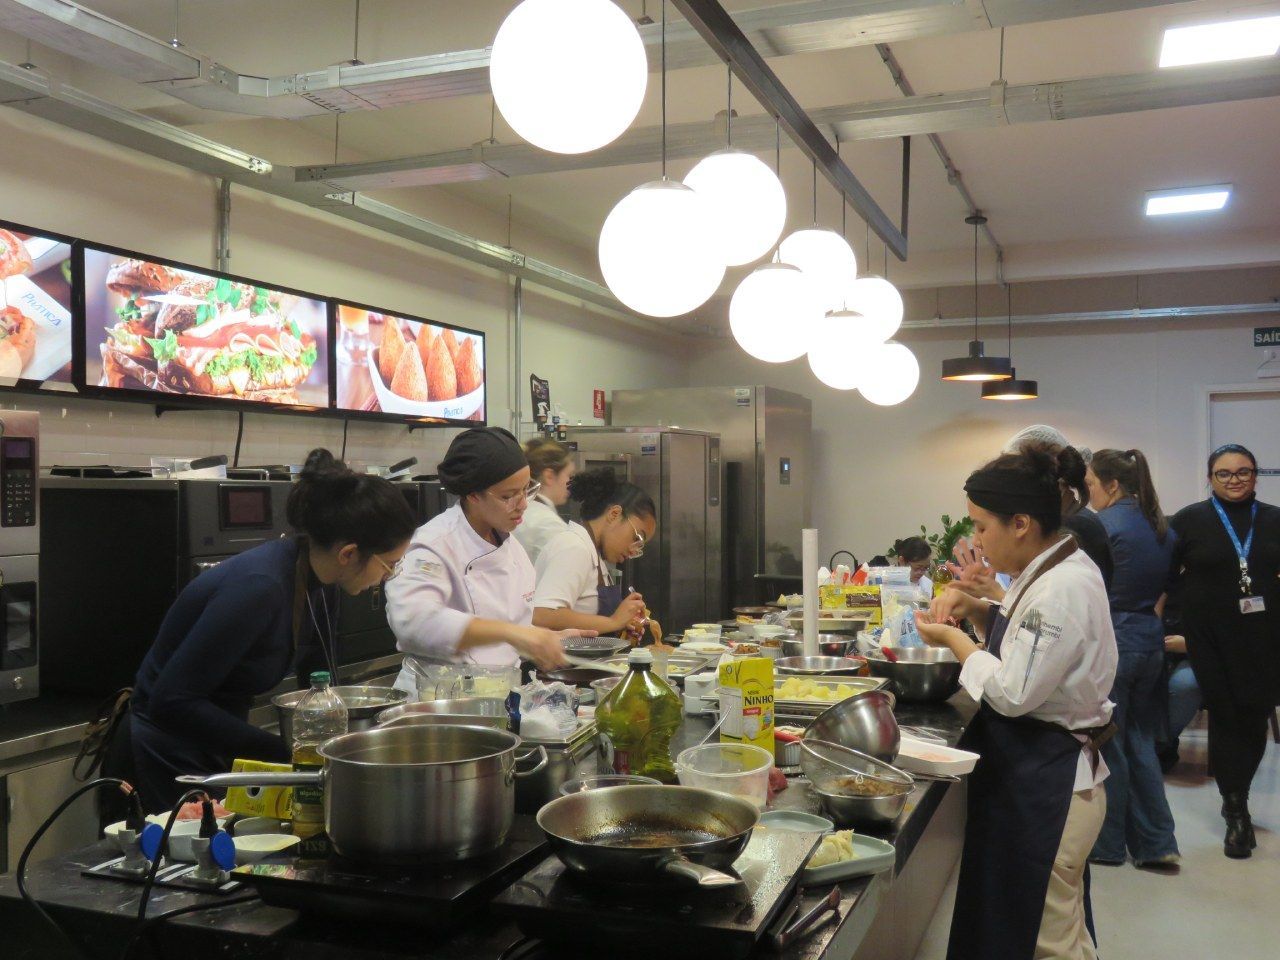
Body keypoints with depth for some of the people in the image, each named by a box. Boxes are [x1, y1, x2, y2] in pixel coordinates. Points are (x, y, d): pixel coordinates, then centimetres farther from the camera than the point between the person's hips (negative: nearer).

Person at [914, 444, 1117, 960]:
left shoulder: (1063, 589, -26)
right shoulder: (1057, 568, 6)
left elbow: (1012, 693, -26)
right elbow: (1027, 637, 20)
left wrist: (953, 639, -13)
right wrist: (974, 607, 3)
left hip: (1045, 782, -10)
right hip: (1033, 769, 10)